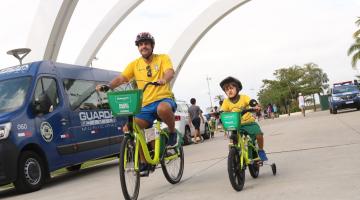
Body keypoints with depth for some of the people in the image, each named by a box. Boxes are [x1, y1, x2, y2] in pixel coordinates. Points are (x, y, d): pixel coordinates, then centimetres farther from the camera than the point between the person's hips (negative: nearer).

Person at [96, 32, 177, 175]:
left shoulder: (162, 58, 4)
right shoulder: (135, 64, 11)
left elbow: (170, 72, -16)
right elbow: (121, 78, -1)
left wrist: (164, 79, -39)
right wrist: (107, 86, -21)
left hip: (164, 99, -4)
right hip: (146, 106, 4)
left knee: (163, 109, -41)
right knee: (128, 129, -14)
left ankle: (172, 133, -10)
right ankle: (144, 162, 2)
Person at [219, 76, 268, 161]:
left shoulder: (244, 97, -10)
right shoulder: (226, 101, -5)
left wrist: (256, 107, -46)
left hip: (249, 122, -1)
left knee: (259, 134, -20)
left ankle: (261, 151, 7)